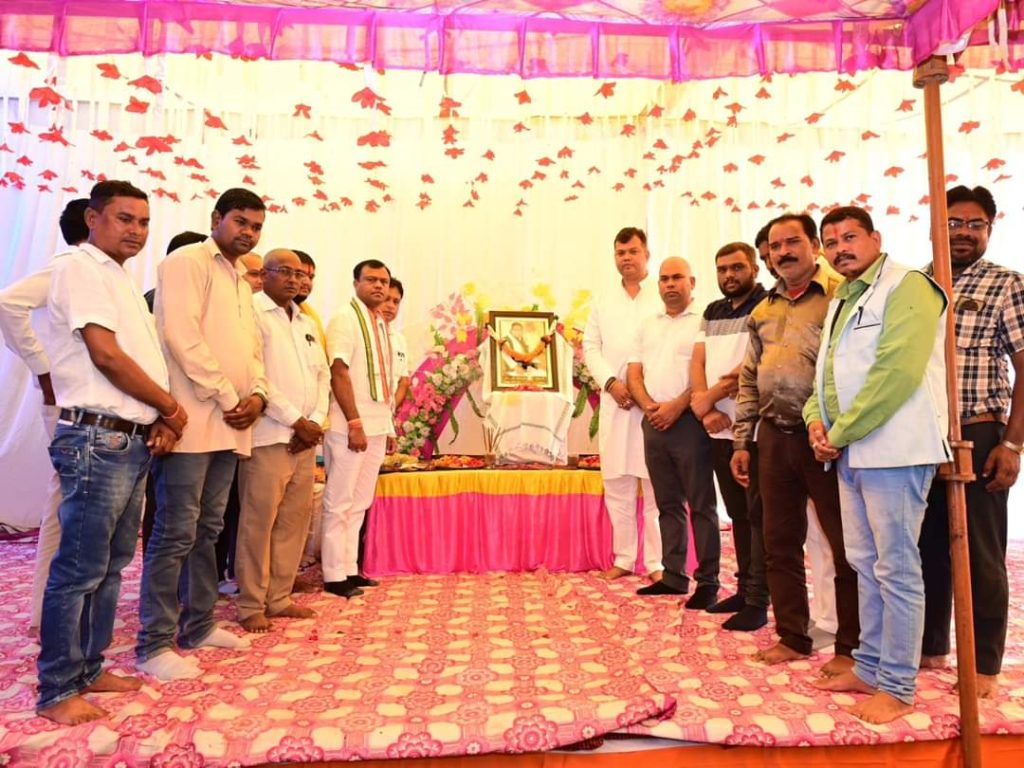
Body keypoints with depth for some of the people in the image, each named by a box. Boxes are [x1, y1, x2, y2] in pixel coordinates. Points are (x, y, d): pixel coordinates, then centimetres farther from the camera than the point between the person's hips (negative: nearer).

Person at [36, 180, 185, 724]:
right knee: (79, 570, -1)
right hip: (98, 439, -9)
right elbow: (106, 356, -17)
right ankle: (57, 691, 12)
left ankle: (88, 669, 27)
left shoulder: (121, 279, 19)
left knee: (111, 565, 15)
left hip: (134, 440, 9)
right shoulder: (81, 268, -8)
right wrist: (170, 407, -7)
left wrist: (163, 419, 2)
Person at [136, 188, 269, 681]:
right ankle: (153, 645, 6)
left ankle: (197, 625, 24)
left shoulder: (241, 284, 21)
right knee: (175, 534, -4)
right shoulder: (187, 263, -4)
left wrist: (257, 394, 1)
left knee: (207, 530, 14)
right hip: (192, 420, -8)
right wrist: (229, 398, -14)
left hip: (229, 425, 8)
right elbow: (181, 336, -16)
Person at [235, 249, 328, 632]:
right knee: (258, 522, -1)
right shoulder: (253, 314, -4)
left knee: (295, 520, 10)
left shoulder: (307, 324, 19)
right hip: (269, 437, -7)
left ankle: (279, 598, 21)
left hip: (305, 438, 7)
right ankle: (251, 606, 11)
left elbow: (322, 376, 15)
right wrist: (297, 421, -12)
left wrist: (314, 421, -1)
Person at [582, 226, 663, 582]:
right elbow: (590, 347, 10)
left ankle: (657, 562, 7)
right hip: (615, 402, 4)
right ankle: (623, 558, 17)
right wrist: (611, 382, -7)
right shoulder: (603, 301, 17)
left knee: (656, 486, -2)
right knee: (617, 484, 7)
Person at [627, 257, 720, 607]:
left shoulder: (704, 321, -1)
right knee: (668, 503, 12)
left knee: (701, 504, -1)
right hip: (653, 422, 6)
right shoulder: (647, 325, 17)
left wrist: (677, 406, -17)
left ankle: (708, 581, 8)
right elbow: (634, 373, 11)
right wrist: (649, 407, -5)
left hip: (689, 420, -6)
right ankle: (673, 576, 21)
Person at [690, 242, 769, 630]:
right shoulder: (712, 312, 17)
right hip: (719, 428, 7)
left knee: (758, 514, -1)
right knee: (737, 512, 14)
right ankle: (744, 589, 25)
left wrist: (709, 397, -11)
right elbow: (698, 361, 9)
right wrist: (706, 409, -7)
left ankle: (757, 601, 6)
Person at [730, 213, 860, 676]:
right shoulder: (763, 311, 16)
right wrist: (742, 442, 13)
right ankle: (792, 637, 27)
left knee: (846, 544, 4)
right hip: (775, 437, 6)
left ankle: (850, 647, 20)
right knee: (780, 543, 12)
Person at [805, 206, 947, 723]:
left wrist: (840, 433, -15)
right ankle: (870, 667, 27)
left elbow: (896, 372, -19)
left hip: (893, 449, -8)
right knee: (865, 563, 15)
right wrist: (816, 420, 1)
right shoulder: (840, 302, 19)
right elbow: (826, 373, 20)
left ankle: (897, 687, 13)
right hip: (850, 452, 9)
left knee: (896, 568, 0)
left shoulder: (906, 288, -8)